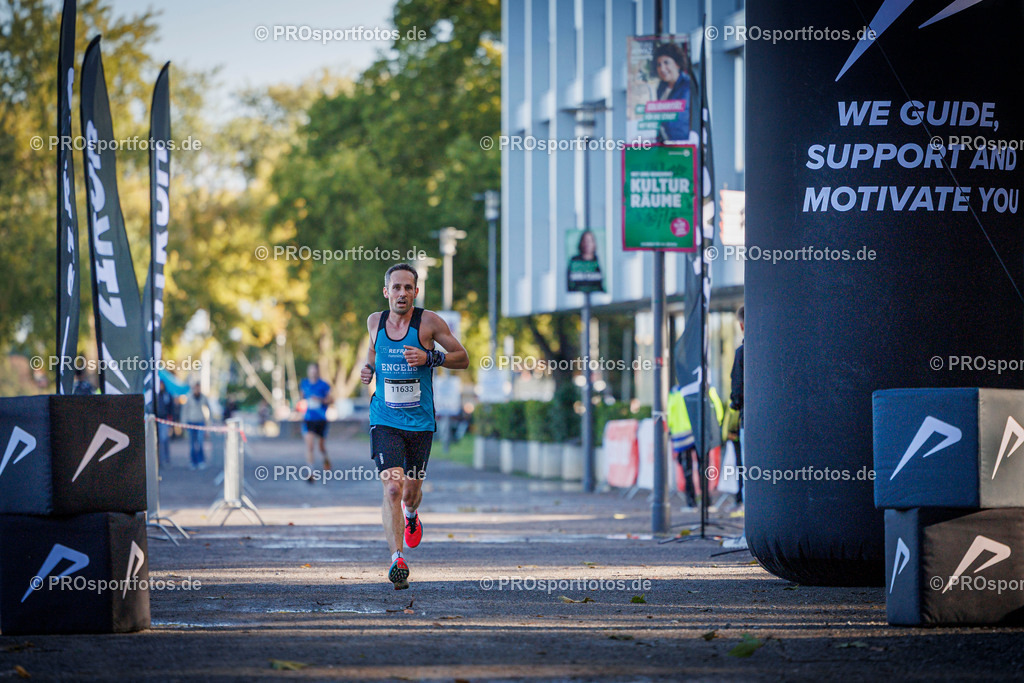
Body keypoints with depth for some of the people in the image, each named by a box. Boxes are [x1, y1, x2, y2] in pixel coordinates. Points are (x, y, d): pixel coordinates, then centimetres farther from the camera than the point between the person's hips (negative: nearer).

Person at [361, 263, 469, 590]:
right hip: (385, 421, 0)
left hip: (420, 422, 0)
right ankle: (397, 560, -21)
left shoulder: (429, 322, -7)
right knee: (392, 487, -18)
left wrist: (430, 357, -18)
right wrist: (369, 367, 5)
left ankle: (411, 514, 51)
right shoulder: (375, 321, 2)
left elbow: (463, 358, -1)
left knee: (411, 491, 13)